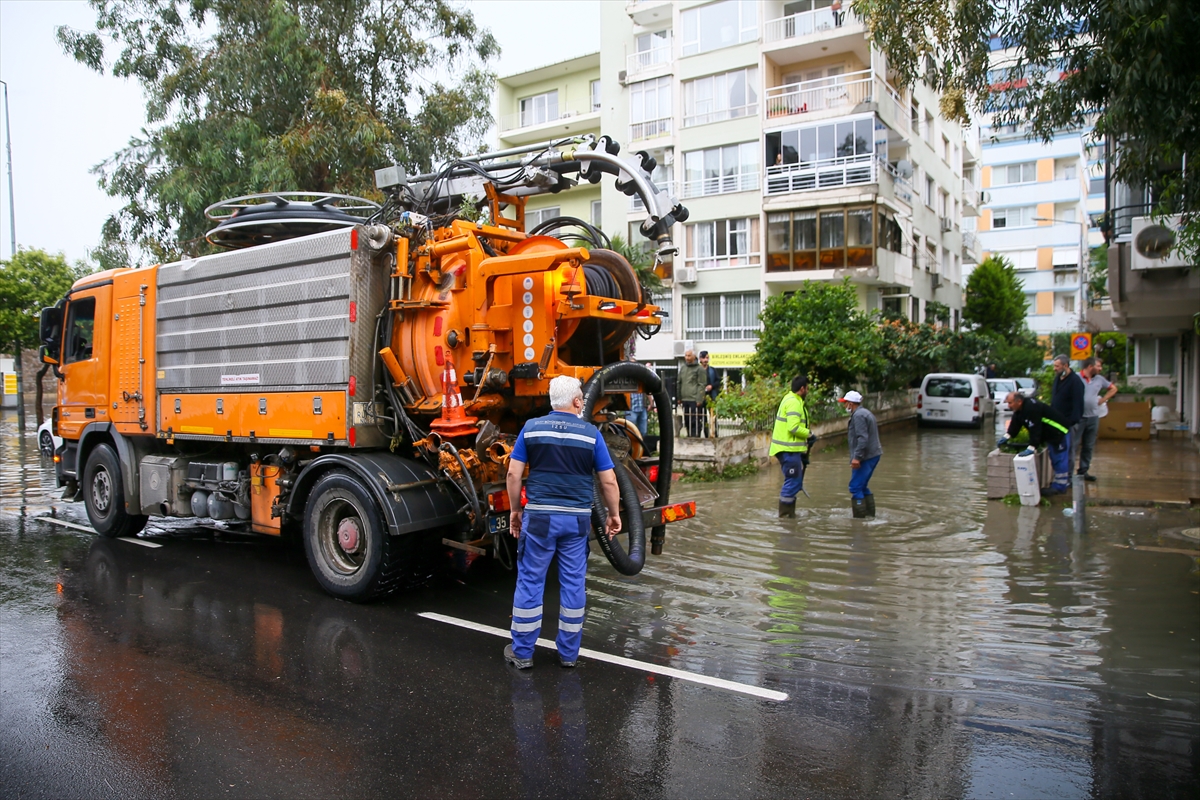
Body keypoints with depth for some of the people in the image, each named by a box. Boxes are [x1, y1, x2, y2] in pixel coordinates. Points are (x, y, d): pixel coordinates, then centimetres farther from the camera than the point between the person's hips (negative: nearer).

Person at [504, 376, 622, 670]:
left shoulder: (532, 428, 0)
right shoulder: (591, 433, -2)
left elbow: (513, 474, -1)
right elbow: (609, 481, -2)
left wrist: (515, 510, 10)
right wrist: (614, 514, 11)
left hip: (539, 515, 0)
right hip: (576, 518, 0)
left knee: (530, 582, 8)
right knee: (573, 584, 11)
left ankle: (522, 652, 17)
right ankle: (568, 653, 21)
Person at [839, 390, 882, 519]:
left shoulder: (858, 415, -16)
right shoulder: (865, 413, 18)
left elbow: (863, 438, -25)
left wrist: (857, 457, -26)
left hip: (865, 457, -11)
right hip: (873, 455, 11)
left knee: (856, 487, -7)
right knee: (862, 487, 17)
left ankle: (859, 516, -5)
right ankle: (870, 513, 21)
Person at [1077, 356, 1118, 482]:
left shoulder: (1099, 379, 8)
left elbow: (1113, 388, 24)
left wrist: (1103, 400, 11)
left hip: (1093, 417, 7)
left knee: (1089, 447, 13)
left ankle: (1083, 471, 22)